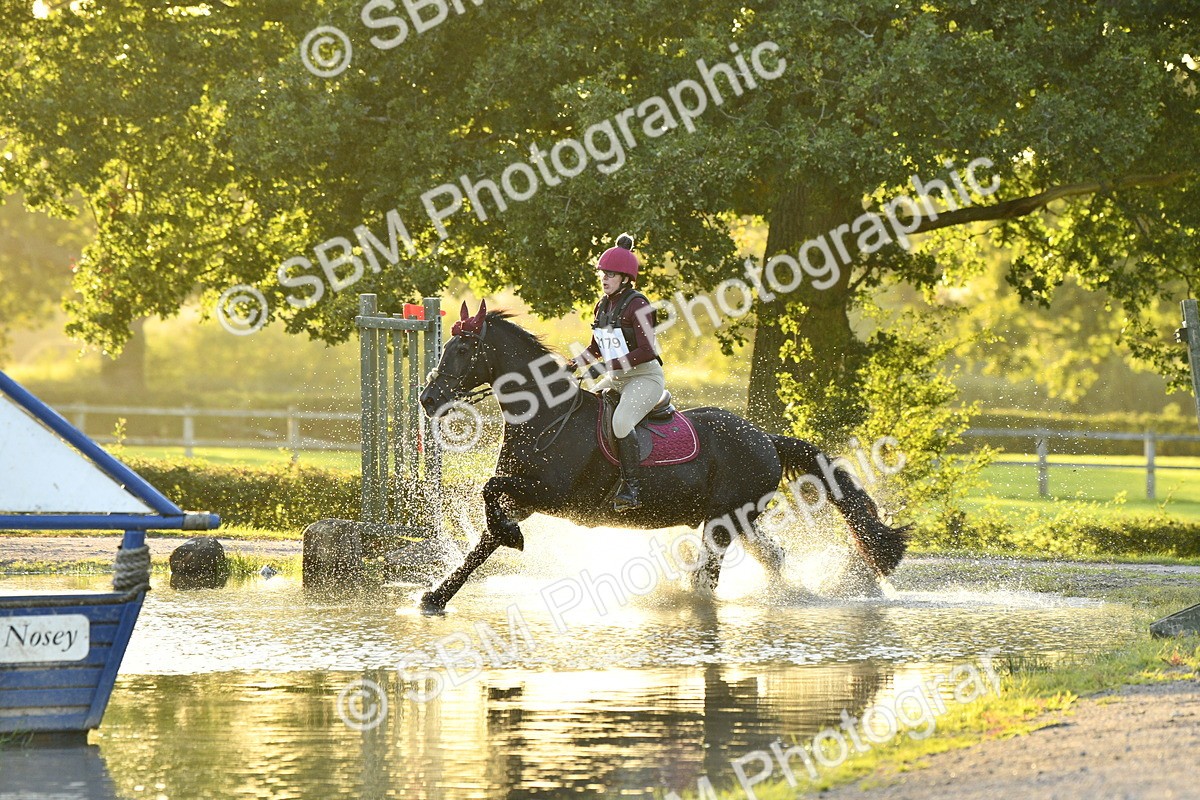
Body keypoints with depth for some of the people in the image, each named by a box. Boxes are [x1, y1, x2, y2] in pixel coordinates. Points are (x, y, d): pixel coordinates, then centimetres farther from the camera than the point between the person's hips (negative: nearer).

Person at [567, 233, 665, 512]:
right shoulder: (603, 306, 10)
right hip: (616, 379, 9)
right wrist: (574, 364, 2)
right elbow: (596, 349, 21)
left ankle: (631, 487, -28)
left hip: (646, 377, -9)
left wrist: (606, 366, -26)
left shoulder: (637, 305, -16)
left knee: (620, 421, -33)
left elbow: (646, 351, -23)